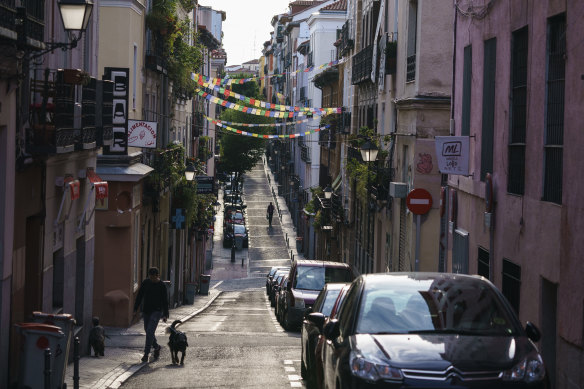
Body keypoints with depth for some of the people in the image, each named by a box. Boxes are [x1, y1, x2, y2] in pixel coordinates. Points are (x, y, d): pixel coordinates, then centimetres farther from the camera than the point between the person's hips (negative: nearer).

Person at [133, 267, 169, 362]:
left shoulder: (161, 285, -7)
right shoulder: (145, 283, 1)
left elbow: (165, 301, -4)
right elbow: (139, 296, 7)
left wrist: (165, 315, -6)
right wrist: (135, 309, 3)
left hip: (157, 311, -5)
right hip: (146, 310, 5)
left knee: (150, 331, -17)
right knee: (148, 331, 15)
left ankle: (146, 354, -16)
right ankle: (156, 347, 40)